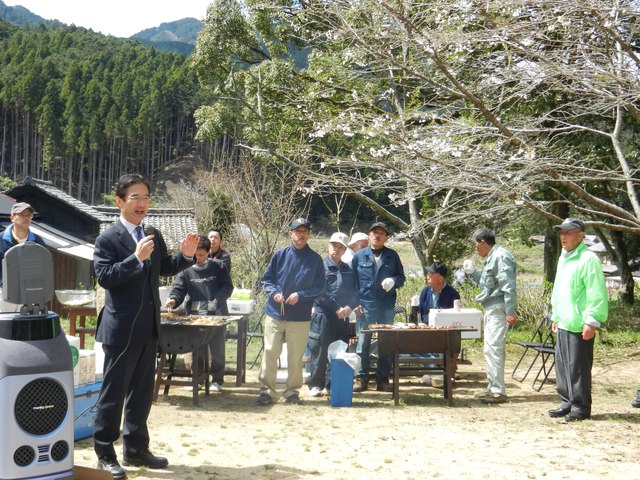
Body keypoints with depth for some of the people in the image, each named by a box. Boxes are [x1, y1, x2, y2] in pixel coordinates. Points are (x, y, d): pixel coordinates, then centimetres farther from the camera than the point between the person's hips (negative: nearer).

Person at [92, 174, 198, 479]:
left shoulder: (154, 235, 10)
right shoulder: (108, 239, -10)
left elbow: (164, 269, 19)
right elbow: (104, 277, -21)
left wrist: (185, 256, 1)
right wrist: (136, 258, -30)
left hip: (149, 326, 7)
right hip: (121, 327, -7)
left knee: (142, 390, 15)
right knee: (114, 391, 0)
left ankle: (135, 448, 28)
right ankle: (104, 454, 12)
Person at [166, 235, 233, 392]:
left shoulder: (218, 266, 3)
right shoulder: (186, 270, 4)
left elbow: (228, 286, 4)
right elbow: (178, 288, -2)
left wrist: (217, 300, -11)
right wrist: (173, 300, -23)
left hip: (217, 314, -1)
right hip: (195, 314, 1)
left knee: (217, 349, 4)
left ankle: (217, 380, 16)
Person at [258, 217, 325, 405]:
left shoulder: (315, 259, 1)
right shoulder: (280, 255, 4)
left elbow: (319, 286, 2)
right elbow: (266, 279, 9)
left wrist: (300, 295, -12)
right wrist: (274, 292, -11)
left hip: (300, 316, -1)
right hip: (275, 313, 1)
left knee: (295, 356, 6)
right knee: (270, 353, 1)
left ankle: (292, 391, 19)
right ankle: (266, 390, 12)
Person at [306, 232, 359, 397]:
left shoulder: (348, 270, 15)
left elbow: (354, 291, 13)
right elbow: (321, 292, -9)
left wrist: (350, 306, -6)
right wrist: (337, 308, -15)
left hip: (343, 316, 5)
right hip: (323, 314, -5)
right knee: (320, 351, -2)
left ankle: (333, 384, 16)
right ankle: (315, 385, 6)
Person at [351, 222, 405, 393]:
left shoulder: (392, 256, 8)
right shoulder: (359, 256, 6)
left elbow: (401, 277, 11)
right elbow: (352, 281, 7)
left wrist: (393, 280, -12)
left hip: (387, 307, 1)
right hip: (365, 306, -1)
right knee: (363, 343, 0)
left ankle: (383, 379, 15)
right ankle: (361, 378, 9)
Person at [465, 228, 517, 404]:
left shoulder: (501, 256, -14)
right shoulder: (491, 258, 19)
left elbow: (508, 286, -21)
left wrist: (510, 311, -25)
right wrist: (472, 272, 15)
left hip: (498, 309, -11)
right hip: (491, 309, 11)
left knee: (494, 348, -12)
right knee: (490, 349, 15)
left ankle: (498, 391, -10)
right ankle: (493, 388, 23)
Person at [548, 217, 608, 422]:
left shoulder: (588, 259, -12)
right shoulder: (563, 258, 16)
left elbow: (597, 294, -17)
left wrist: (591, 321, -20)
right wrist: (555, 316, 24)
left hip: (579, 326, -9)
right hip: (563, 324, 9)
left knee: (578, 367, -3)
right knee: (562, 365, 13)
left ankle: (581, 407, 7)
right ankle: (567, 403, 23)